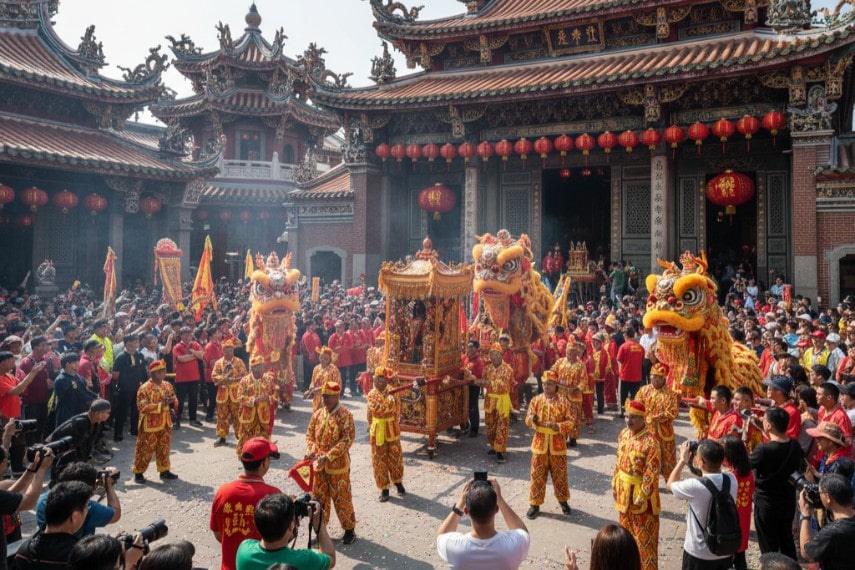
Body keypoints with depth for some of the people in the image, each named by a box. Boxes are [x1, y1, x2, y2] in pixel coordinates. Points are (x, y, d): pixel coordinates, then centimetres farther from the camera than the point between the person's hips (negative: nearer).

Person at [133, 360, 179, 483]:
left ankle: (164, 471, 26)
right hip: (150, 425, -5)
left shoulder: (168, 385, 4)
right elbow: (143, 407, -21)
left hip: (165, 424, 6)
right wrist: (161, 404, -26)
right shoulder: (145, 388, -14)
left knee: (164, 449, 14)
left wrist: (172, 402, -12)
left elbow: (174, 401, 12)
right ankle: (138, 472, 20)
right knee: (145, 450, 4)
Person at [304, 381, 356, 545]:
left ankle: (350, 530, 21)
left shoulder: (345, 415, -12)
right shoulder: (318, 414, 5)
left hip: (338, 465, -5)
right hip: (318, 465, 5)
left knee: (342, 498, 5)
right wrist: (311, 451, -9)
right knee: (319, 496, 15)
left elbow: (347, 440, -18)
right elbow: (310, 434, 10)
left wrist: (328, 456, -23)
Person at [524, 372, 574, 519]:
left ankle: (563, 501, 31)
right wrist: (532, 419, -22)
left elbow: (571, 421, -6)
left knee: (560, 474, 11)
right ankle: (535, 503, 15)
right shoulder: (536, 400, 1)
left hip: (557, 444, -1)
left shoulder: (564, 401, -4)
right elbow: (528, 420, 2)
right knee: (537, 474, 5)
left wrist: (558, 426, -22)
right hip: (540, 443, 1)